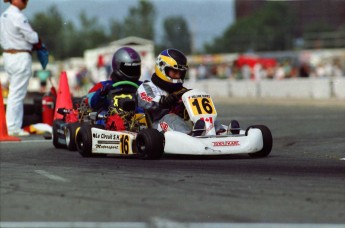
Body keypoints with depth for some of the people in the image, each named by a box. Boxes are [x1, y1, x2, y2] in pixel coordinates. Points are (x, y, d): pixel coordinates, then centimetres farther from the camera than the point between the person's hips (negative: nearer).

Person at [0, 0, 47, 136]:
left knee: (15, 93, 14)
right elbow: (32, 38, -16)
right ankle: (13, 128, -1)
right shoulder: (18, 16, -17)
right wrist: (38, 41, 8)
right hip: (21, 58, -9)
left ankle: (14, 126, 17)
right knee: (17, 94, -4)